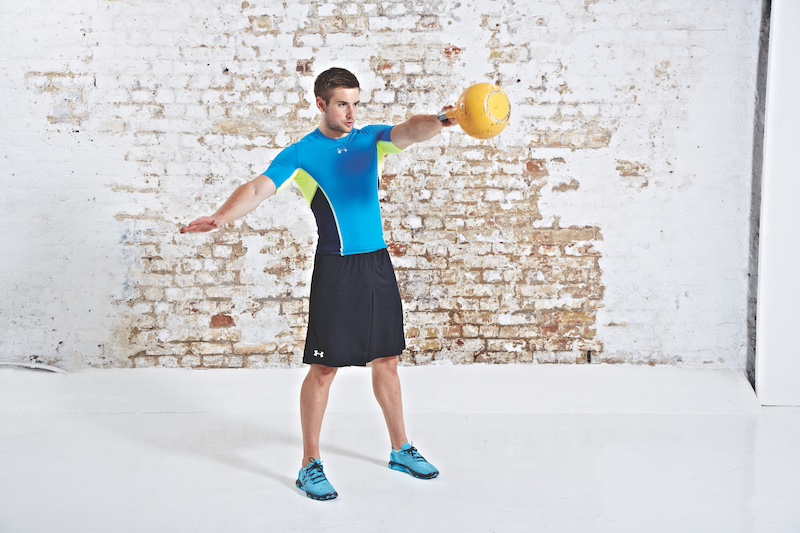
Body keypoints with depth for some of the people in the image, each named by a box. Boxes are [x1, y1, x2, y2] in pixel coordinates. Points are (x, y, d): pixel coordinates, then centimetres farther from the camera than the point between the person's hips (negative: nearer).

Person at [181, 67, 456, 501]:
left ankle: (400, 450, 28)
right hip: (335, 269, -4)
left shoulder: (372, 139, 7)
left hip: (378, 264, 5)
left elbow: (411, 131, -11)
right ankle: (310, 465, 9)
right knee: (324, 367, -3)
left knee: (386, 360, 14)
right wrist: (219, 217, -35)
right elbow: (258, 189, -16)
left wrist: (440, 121, -35)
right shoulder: (300, 154, -4)